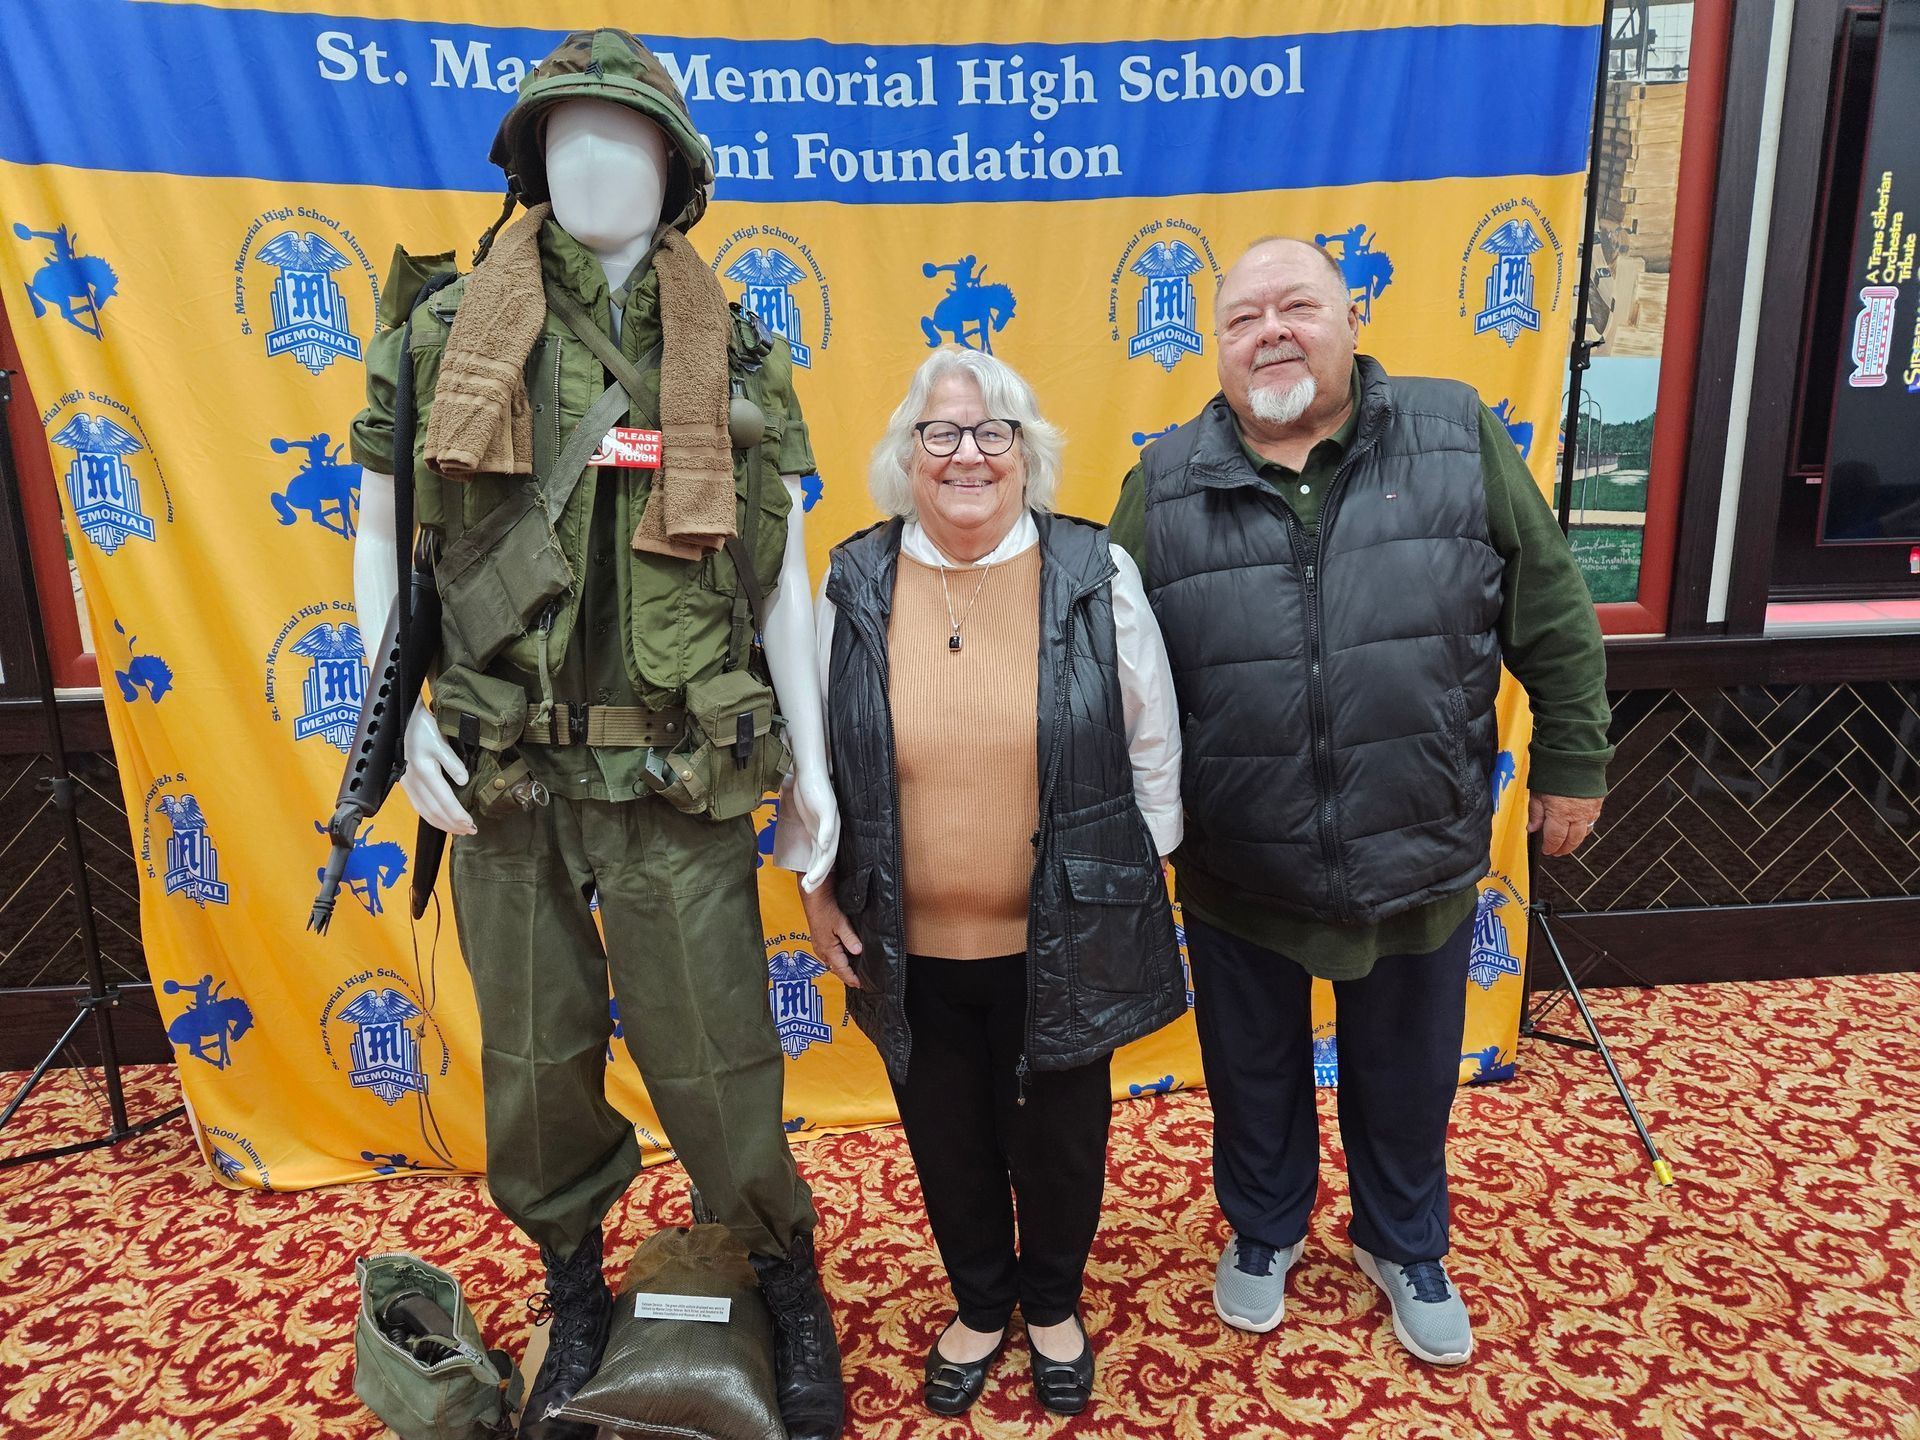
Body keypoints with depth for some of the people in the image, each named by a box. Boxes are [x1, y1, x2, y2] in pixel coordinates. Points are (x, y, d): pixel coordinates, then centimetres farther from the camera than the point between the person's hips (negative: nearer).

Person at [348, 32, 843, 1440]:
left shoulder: (743, 358, 3)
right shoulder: (442, 332, 4)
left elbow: (785, 581, 3)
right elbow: (379, 539, 11)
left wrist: (813, 765, -2)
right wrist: (400, 711, -1)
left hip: (679, 784, -1)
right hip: (502, 777, 2)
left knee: (718, 1069, 7)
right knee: (535, 1068, 15)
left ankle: (792, 1291, 34)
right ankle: (575, 1299, 41)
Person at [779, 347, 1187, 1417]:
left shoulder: (1097, 574, -8)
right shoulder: (854, 584, -4)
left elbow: (1153, 750, 1)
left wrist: (1136, 885, 3)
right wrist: (815, 886, 5)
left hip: (1061, 942, -1)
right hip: (909, 946, 1)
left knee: (1059, 1137, 18)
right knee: (948, 1140, 19)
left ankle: (1054, 1304, 47)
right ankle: (981, 1306, 47)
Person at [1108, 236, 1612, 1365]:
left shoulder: (1458, 438, -6)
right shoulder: (1165, 486, -6)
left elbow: (1552, 615, 1)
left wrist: (1573, 758, 4)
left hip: (1420, 869, 1)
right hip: (1238, 881, 0)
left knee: (1408, 1081, 22)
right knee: (1255, 1075, 21)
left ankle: (1405, 1247, 51)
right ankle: (1265, 1230, 50)